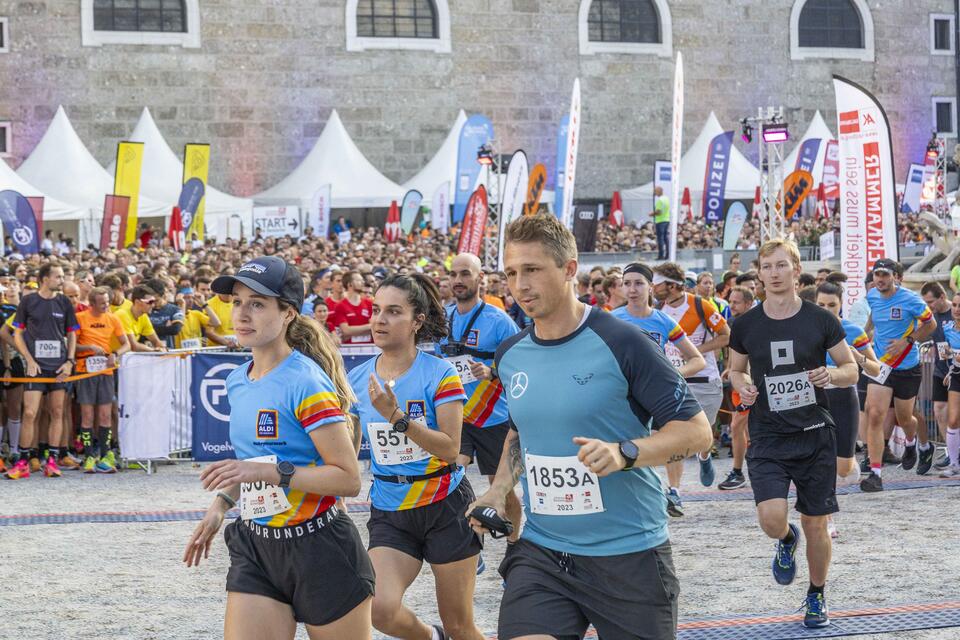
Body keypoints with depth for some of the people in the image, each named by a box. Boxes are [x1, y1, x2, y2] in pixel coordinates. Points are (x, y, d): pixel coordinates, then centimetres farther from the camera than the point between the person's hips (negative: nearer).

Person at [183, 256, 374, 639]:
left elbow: (348, 479, -19)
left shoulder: (306, 382, -15)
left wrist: (269, 472, -26)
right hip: (255, 548, 7)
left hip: (319, 549, -7)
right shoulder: (237, 381, 9)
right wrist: (221, 505, 11)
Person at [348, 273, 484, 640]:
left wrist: (397, 416, -26)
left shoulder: (439, 374, -11)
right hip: (389, 511, 3)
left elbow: (451, 449, -18)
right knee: (379, 609, -20)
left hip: (445, 508, -3)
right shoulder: (357, 379, 2)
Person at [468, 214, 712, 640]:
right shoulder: (510, 356, 6)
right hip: (541, 554, 4)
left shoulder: (621, 343, -12)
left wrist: (625, 453, -27)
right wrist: (499, 492, 9)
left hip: (630, 555, -4)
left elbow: (696, 430, -12)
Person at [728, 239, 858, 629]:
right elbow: (735, 369, 14)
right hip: (767, 438, 0)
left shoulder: (821, 321, -3)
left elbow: (851, 370, 6)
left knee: (815, 524, 5)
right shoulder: (746, 325, 0)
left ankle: (816, 596, 28)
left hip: (815, 435, 0)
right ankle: (787, 540, 20)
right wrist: (741, 386, -9)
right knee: (772, 518, -18)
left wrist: (831, 374, -17)